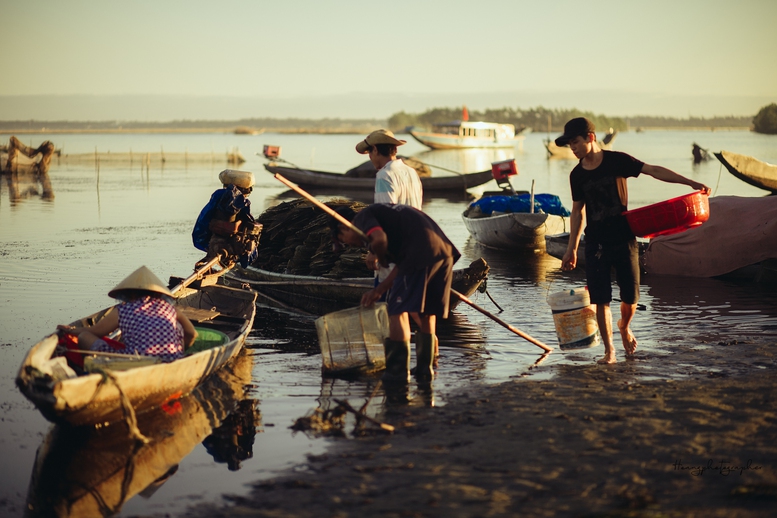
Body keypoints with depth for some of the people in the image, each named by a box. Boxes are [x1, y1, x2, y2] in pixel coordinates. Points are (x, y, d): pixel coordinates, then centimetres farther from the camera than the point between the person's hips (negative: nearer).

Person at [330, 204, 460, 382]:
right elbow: (403, 265, 32)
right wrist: (379, 290, 32)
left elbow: (379, 239, -17)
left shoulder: (363, 217, 6)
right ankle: (425, 369, 23)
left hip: (421, 253, -9)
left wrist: (381, 260, 3)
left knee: (398, 311, 0)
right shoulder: (384, 212, 33)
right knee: (427, 313, 18)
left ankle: (397, 372, 2)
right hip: (444, 250, 9)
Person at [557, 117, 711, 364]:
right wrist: (571, 249, 11)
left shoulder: (617, 161, -7)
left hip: (623, 239, -2)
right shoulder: (577, 175, 2)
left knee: (630, 297, 3)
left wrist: (691, 183, -14)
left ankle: (624, 326, 35)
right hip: (595, 244, 2)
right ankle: (609, 350, 7)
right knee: (601, 300, -4)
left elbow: (654, 171, -8)